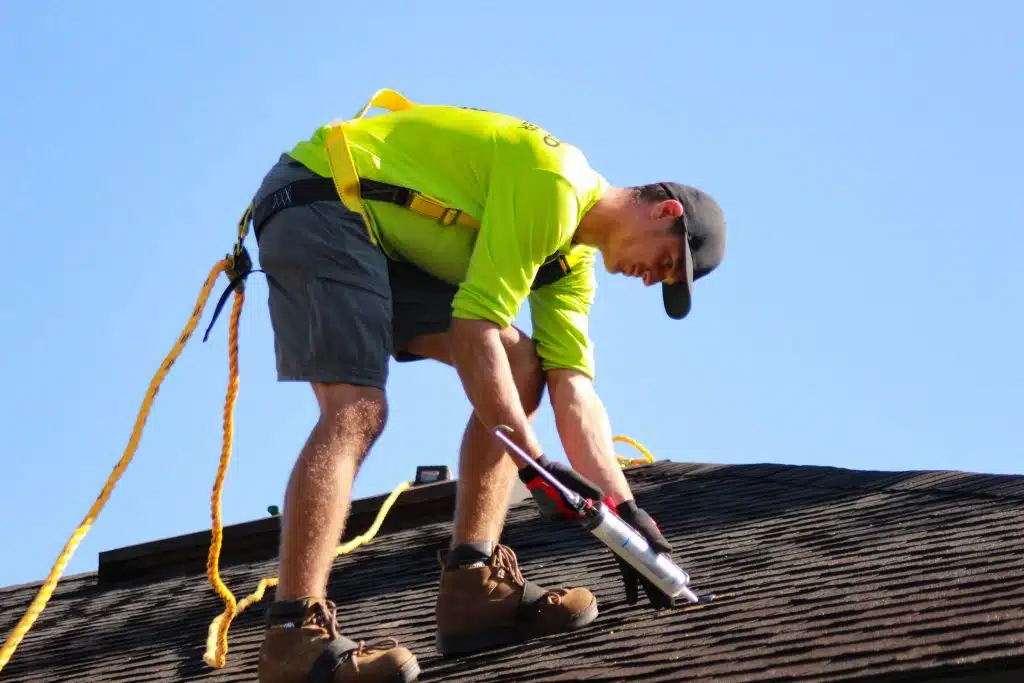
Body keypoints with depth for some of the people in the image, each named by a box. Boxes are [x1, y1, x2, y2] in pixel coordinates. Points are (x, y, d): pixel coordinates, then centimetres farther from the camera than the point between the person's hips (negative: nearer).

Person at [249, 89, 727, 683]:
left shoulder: (574, 261, 12)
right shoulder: (554, 186, -19)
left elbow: (574, 391, 6)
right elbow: (474, 328, -23)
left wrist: (626, 510, -1)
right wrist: (534, 464, -23)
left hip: (389, 246, 10)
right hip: (319, 204, -10)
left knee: (521, 366, 3)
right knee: (357, 410, -26)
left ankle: (473, 585, -3)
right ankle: (296, 634, -32)